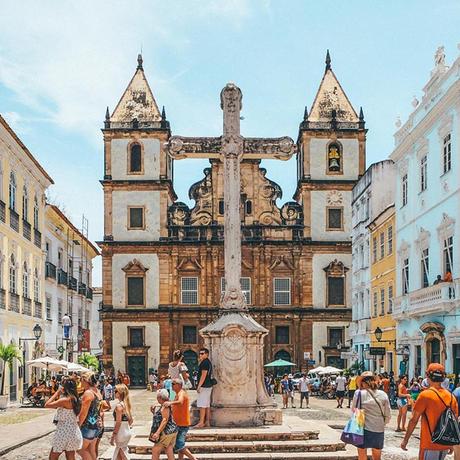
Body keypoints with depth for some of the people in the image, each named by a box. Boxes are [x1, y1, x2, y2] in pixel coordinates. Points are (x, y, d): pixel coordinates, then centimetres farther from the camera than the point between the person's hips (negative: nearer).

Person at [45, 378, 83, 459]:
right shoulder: (75, 399, 7)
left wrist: (57, 393, -8)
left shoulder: (65, 400, -18)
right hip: (73, 431, 8)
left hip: (64, 432, -8)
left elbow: (47, 405, -16)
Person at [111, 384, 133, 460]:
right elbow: (131, 420, 14)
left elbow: (118, 423, -20)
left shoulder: (119, 405, -16)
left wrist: (113, 436, -17)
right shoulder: (126, 404, 8)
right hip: (127, 431, 8)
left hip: (121, 433, -8)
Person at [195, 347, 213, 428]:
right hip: (208, 385, 10)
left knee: (202, 405, -9)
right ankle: (207, 422, 12)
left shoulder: (204, 362, -14)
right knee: (207, 405, 10)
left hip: (204, 386, -10)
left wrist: (199, 386, -18)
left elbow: (203, 375, -19)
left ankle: (201, 422, -10)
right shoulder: (208, 362, 17)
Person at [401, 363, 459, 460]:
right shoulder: (451, 396, 4)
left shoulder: (425, 395, -12)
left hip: (430, 445, -5)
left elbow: (414, 420, -11)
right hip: (445, 446, 5)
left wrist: (405, 440, -2)